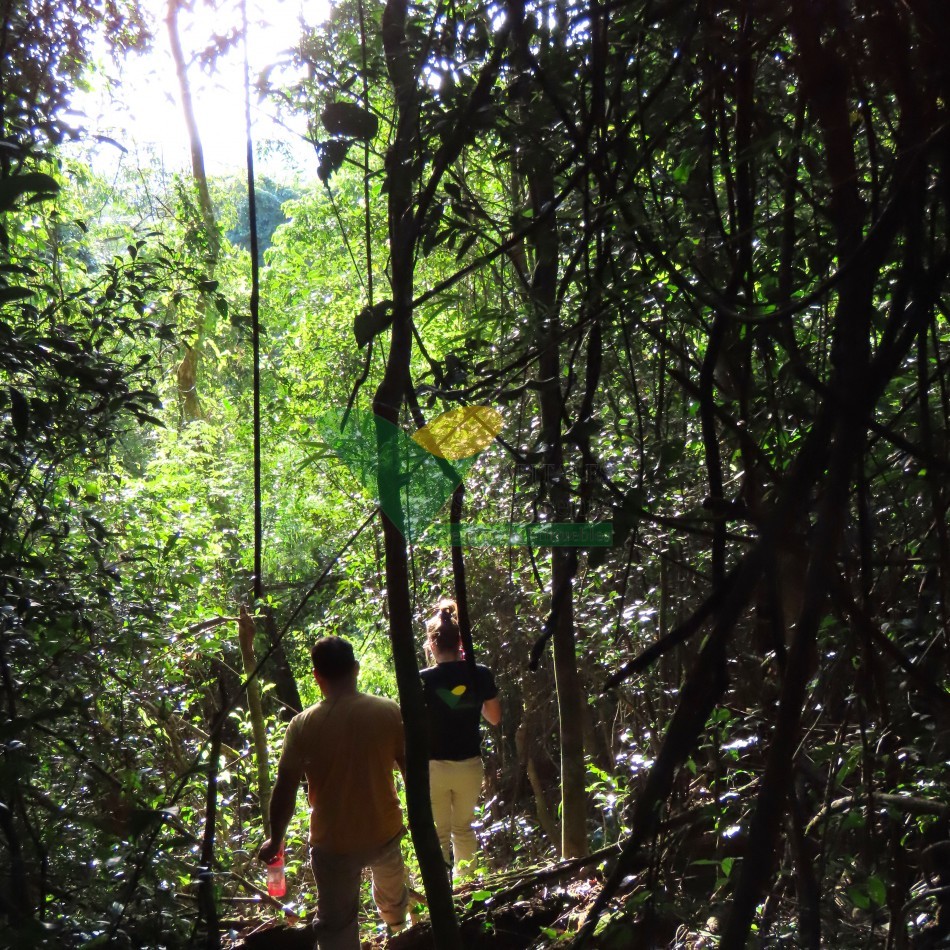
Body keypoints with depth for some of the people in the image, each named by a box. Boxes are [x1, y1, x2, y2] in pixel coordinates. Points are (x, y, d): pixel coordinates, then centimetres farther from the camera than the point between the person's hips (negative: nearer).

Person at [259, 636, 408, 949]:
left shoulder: (303, 725, -18)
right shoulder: (388, 712, -13)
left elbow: (285, 790, -13)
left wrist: (275, 839, 3)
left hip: (333, 843, -3)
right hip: (384, 831, 3)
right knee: (391, 888, 34)